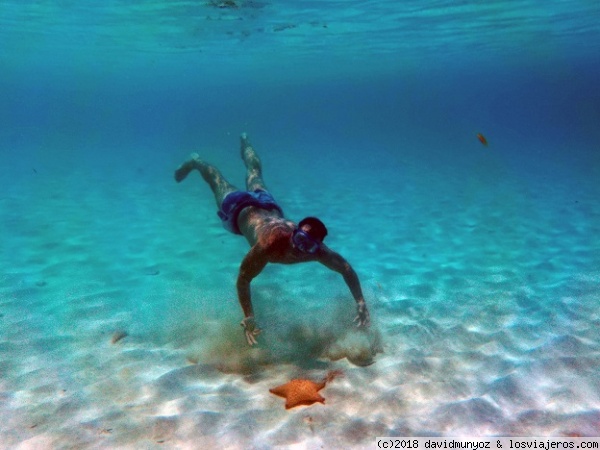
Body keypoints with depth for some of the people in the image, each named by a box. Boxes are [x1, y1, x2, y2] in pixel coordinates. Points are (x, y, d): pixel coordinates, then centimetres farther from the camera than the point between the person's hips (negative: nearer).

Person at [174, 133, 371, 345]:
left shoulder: (317, 251, -37)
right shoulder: (271, 242, -50)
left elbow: (346, 268, -23)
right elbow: (243, 279, -43)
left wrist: (360, 303, -32)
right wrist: (248, 318, -51)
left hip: (269, 208, 5)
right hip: (242, 210, -4)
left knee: (255, 173, 35)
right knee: (218, 183, 27)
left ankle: (244, 141, 65)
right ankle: (195, 162, 57)